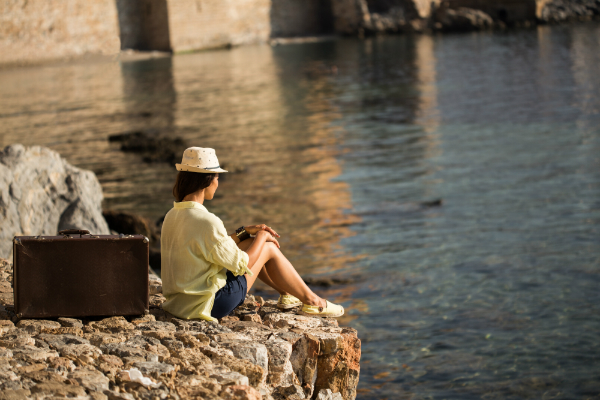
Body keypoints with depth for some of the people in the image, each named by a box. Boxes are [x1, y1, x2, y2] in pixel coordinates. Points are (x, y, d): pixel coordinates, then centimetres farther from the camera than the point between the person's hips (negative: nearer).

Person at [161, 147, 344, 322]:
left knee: (252, 243, 20)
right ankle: (311, 301, 21)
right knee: (268, 248, 5)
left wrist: (244, 232, 13)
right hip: (210, 304, -9)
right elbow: (240, 264, -16)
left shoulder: (172, 216, 3)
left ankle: (286, 294, 37)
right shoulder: (206, 222, -25)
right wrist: (261, 236, 0)